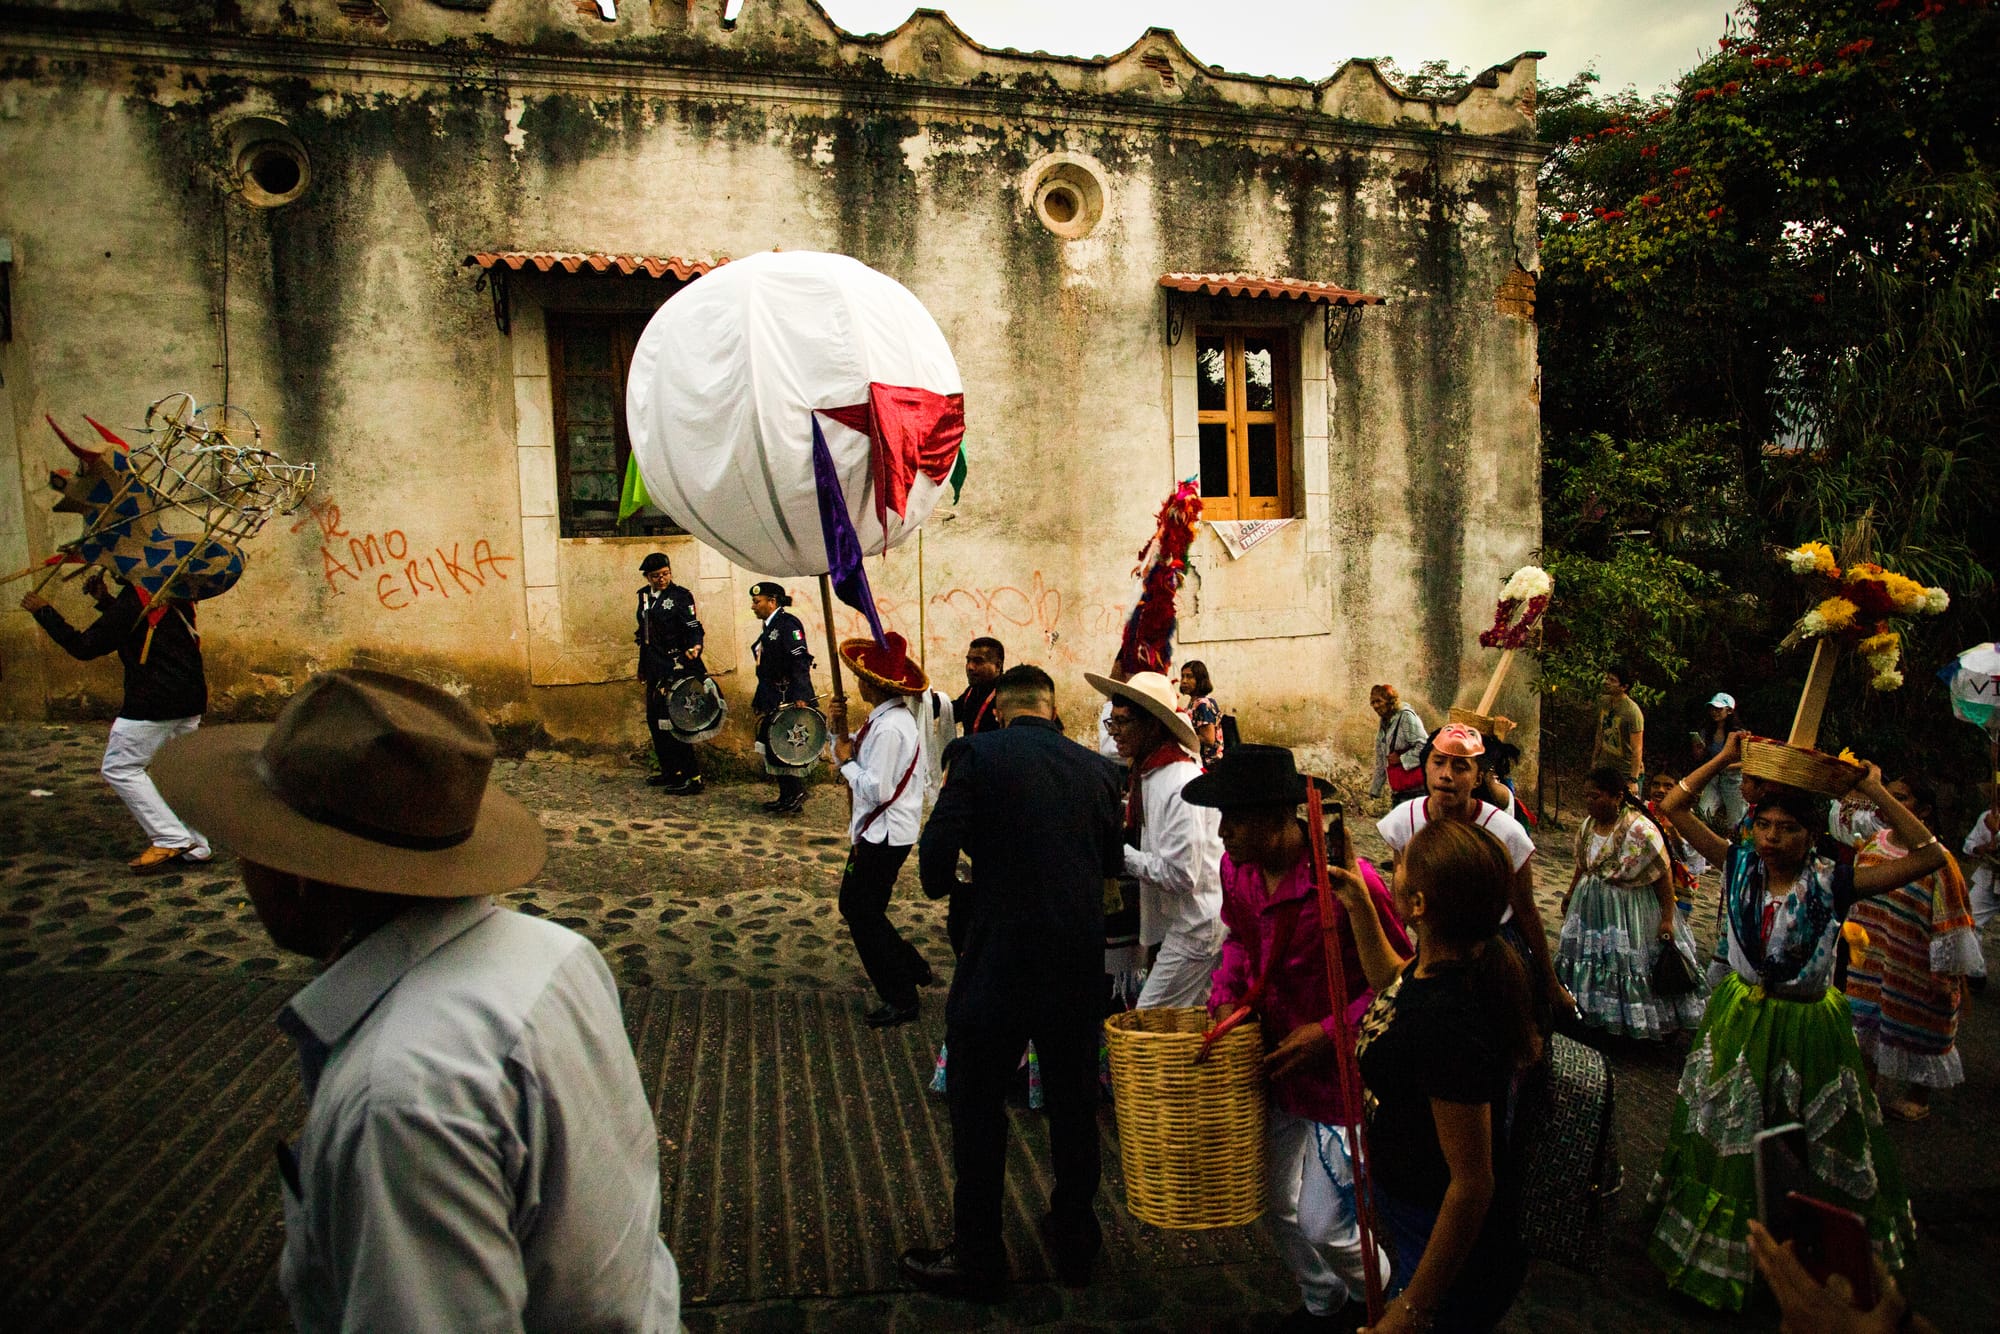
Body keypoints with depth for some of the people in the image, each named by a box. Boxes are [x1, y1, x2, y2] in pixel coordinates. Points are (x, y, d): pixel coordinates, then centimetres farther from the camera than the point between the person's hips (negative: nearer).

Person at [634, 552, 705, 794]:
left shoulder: (681, 596, -8)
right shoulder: (644, 596, 13)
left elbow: (694, 629, -12)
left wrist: (694, 648, -33)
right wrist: (643, 666, 24)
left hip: (676, 668, -8)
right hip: (655, 669, 8)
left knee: (672, 722, -11)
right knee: (654, 720, 13)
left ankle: (693, 777, -6)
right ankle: (670, 771, 26)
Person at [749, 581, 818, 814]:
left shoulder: (787, 624, -11)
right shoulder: (769, 629, 18)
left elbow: (800, 661, -21)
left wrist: (800, 697, -29)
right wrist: (760, 705, 22)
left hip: (788, 701, -10)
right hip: (773, 703, 10)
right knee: (773, 749, 12)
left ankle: (795, 799, 2)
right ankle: (786, 797, 20)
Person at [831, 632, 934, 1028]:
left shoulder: (889, 728, -25)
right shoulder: (884, 717, 7)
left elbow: (875, 790, -28)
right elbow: (856, 758, 15)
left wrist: (847, 761, -15)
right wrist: (840, 734, -1)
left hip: (884, 835, -10)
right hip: (875, 830, 10)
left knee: (864, 914, 2)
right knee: (853, 904, 20)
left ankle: (900, 999, 14)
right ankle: (910, 966, 29)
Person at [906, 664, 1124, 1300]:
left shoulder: (977, 754, -9)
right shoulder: (1097, 768, 2)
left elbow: (935, 857, -16)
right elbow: (1112, 861, 9)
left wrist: (952, 888, 5)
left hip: (997, 961, -4)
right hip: (1080, 963, 4)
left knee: (977, 1109, 12)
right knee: (1073, 1106, 20)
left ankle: (976, 1259, 25)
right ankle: (1076, 1242, 37)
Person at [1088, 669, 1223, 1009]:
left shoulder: (1181, 787, -23)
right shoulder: (1146, 773, 7)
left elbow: (1181, 875, -24)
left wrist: (1121, 854, -17)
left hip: (1195, 927, -9)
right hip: (1173, 922, 9)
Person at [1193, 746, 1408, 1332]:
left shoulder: (1348, 881, -27)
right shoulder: (1236, 868, -7)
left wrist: (1330, 1032, -20)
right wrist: (1225, 996, -1)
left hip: (1340, 1069, -6)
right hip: (1275, 1063, 7)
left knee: (1322, 1223, -1)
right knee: (1278, 1206, 18)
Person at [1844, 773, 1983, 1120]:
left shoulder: (1936, 861, -18)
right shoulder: (1872, 846, 1)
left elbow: (1950, 922, -14)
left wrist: (1945, 972, -13)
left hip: (1914, 971, -5)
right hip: (1868, 963, 6)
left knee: (1915, 1031, 12)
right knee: (1867, 1027, 16)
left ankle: (1917, 1099, 32)